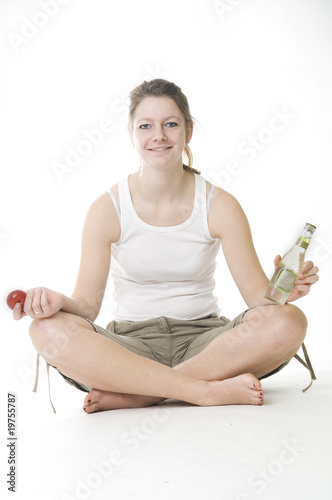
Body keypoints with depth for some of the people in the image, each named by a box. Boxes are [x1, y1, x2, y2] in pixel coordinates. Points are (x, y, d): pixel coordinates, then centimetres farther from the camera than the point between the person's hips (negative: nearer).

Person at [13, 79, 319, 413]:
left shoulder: (220, 206, -1)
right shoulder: (107, 210, -2)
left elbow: (257, 294, -4)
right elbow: (88, 303, -4)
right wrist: (59, 302, -26)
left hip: (204, 341, 1)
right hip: (131, 342, 0)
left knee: (288, 323, -28)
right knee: (49, 331, -29)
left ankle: (132, 394, -25)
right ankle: (207, 391, -28)